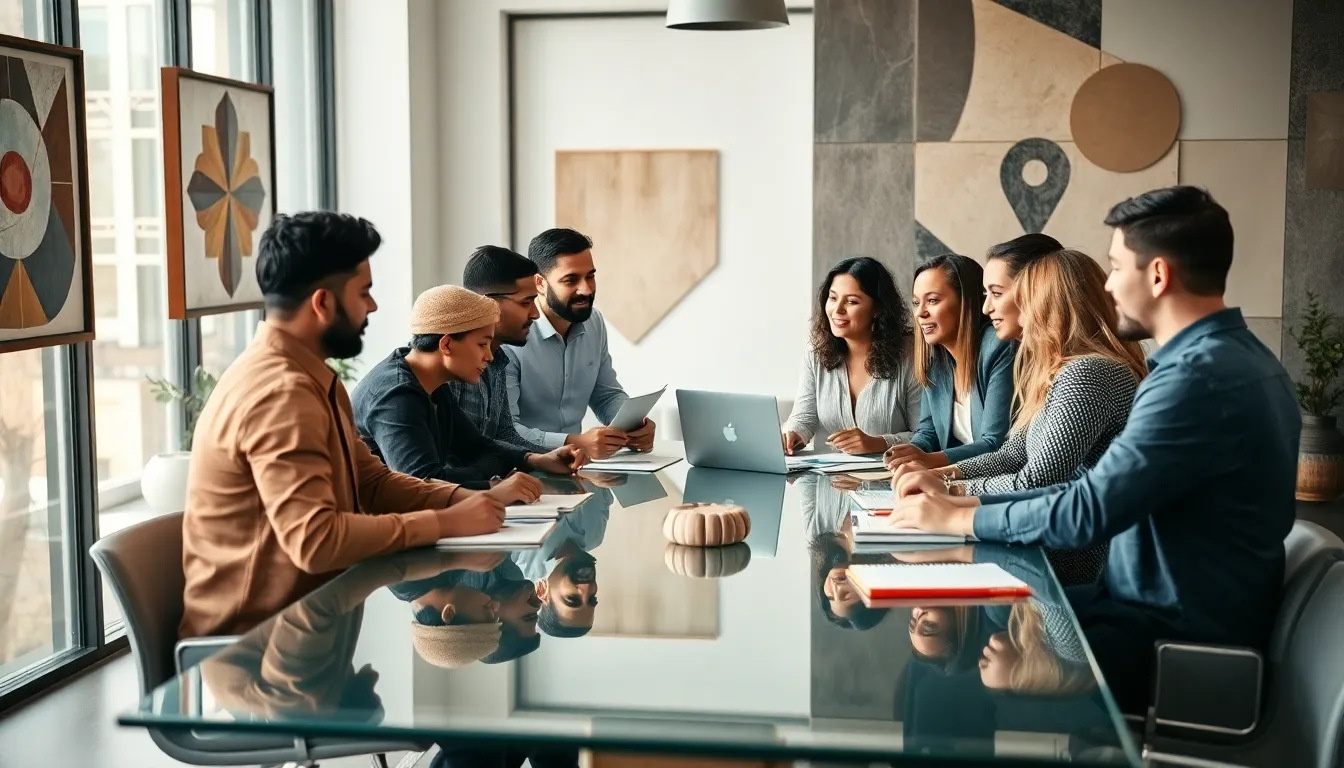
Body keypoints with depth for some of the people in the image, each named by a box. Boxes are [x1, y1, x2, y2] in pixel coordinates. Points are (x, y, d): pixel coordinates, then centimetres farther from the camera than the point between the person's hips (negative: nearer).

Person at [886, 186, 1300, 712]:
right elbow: (1108, 489, 10)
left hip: (1178, 641, -9)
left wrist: (958, 518, -8)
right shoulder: (1224, 356, 10)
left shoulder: (1202, 376, -23)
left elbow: (1087, 513, -23)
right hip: (1168, 609, 9)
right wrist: (972, 501, 3)